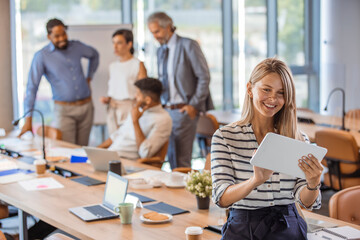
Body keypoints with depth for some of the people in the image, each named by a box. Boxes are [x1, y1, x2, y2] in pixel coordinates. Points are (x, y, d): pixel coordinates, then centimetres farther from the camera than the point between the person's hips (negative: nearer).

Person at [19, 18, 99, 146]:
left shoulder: (77, 47, 4)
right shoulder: (42, 56, -8)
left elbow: (94, 55, 27)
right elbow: (32, 86, -11)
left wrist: (89, 77, 18)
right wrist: (28, 119, -16)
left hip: (86, 106, 4)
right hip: (64, 110, -4)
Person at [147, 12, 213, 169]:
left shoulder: (188, 46, -8)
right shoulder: (161, 51, 15)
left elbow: (204, 77, -10)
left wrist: (194, 105, -12)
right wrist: (161, 104, 9)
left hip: (183, 110, -7)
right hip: (165, 109, 7)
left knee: (180, 159, -8)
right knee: (171, 157, 9)